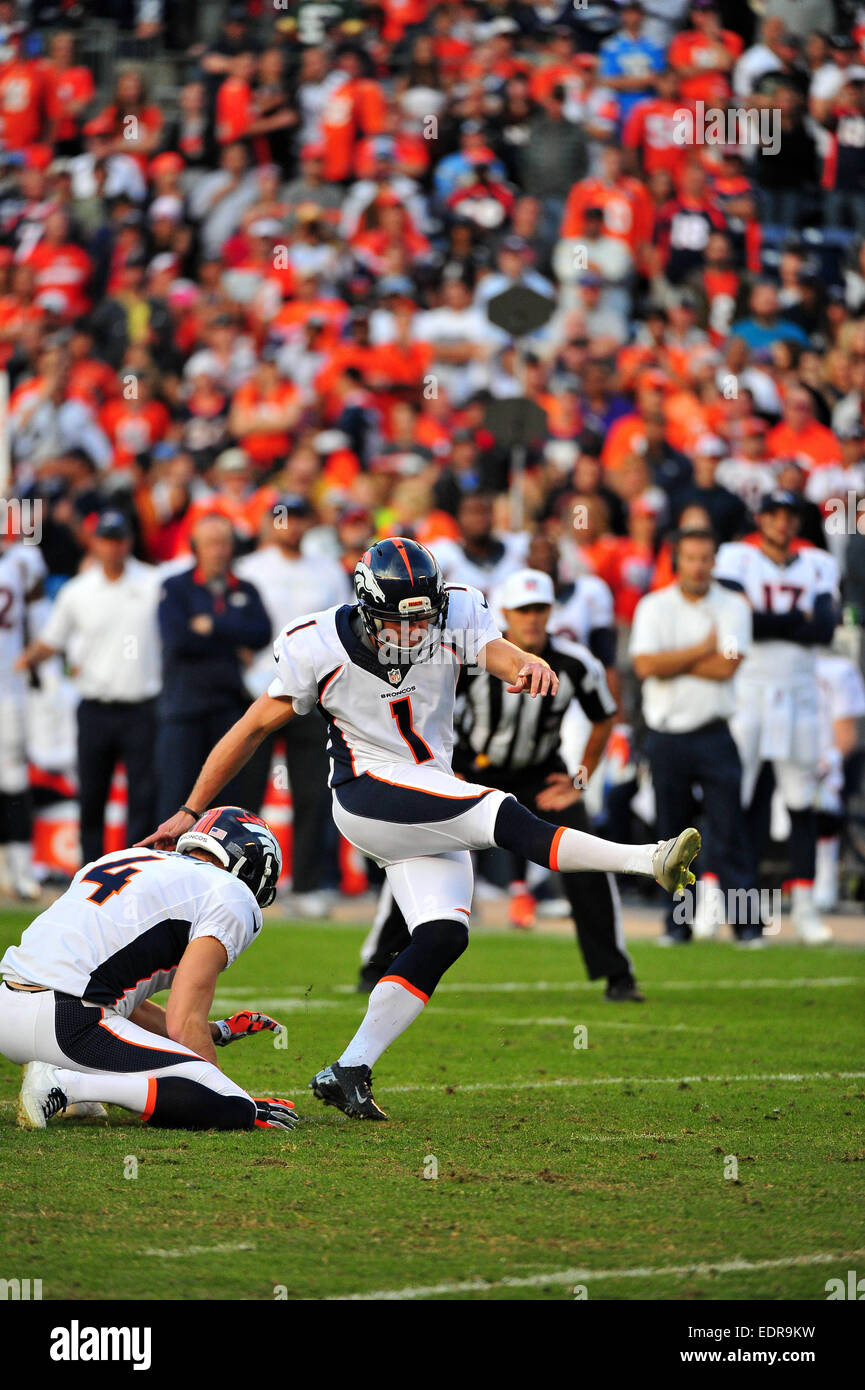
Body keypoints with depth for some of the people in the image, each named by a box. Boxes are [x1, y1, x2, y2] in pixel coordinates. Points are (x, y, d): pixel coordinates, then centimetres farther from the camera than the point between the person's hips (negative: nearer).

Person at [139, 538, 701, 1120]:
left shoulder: (455, 618, -7)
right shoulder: (321, 648, -13)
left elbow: (501, 655, -25)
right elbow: (253, 728, -3)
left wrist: (530, 666, -52)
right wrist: (190, 813, 1)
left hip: (436, 808, 5)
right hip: (368, 796, -5)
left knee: (443, 937, -10)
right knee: (505, 816, -25)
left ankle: (349, 1071, -7)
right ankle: (649, 861, -27)